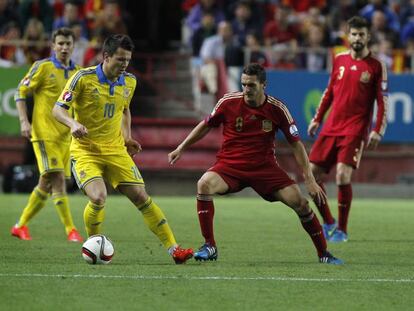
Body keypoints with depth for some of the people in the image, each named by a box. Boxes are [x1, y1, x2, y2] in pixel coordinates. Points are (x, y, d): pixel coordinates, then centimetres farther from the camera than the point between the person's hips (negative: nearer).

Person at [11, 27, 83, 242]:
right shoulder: (43, 67, -5)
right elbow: (20, 92, -3)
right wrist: (24, 121, -14)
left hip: (65, 136, 6)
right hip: (44, 133, -6)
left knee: (46, 184, 8)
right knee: (57, 178, -16)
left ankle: (21, 225, 21)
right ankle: (71, 230, -17)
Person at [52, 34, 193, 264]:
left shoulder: (129, 82, 4)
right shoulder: (84, 78, -13)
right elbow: (58, 109, -12)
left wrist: (127, 137, 9)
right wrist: (73, 124, -32)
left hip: (115, 150, 4)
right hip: (85, 150, -4)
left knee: (141, 197, -2)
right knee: (98, 197, -25)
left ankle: (173, 248, 1)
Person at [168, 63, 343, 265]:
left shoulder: (277, 109, -9)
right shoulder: (229, 102, -9)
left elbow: (296, 144, -2)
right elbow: (206, 126, 8)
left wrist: (309, 180, -5)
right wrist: (181, 148, 8)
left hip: (264, 168, 0)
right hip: (229, 165, 0)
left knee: (299, 202, -13)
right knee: (204, 184, -31)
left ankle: (323, 254, 7)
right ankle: (209, 246, -19)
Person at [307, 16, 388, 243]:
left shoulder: (376, 66, -3)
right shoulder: (339, 60, 10)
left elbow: (382, 102, -3)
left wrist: (377, 131, -12)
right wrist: (317, 119, 18)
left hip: (355, 130, -5)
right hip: (331, 128, 5)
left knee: (343, 175, -19)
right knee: (312, 174, 0)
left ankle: (341, 230, -5)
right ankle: (328, 222, 17)